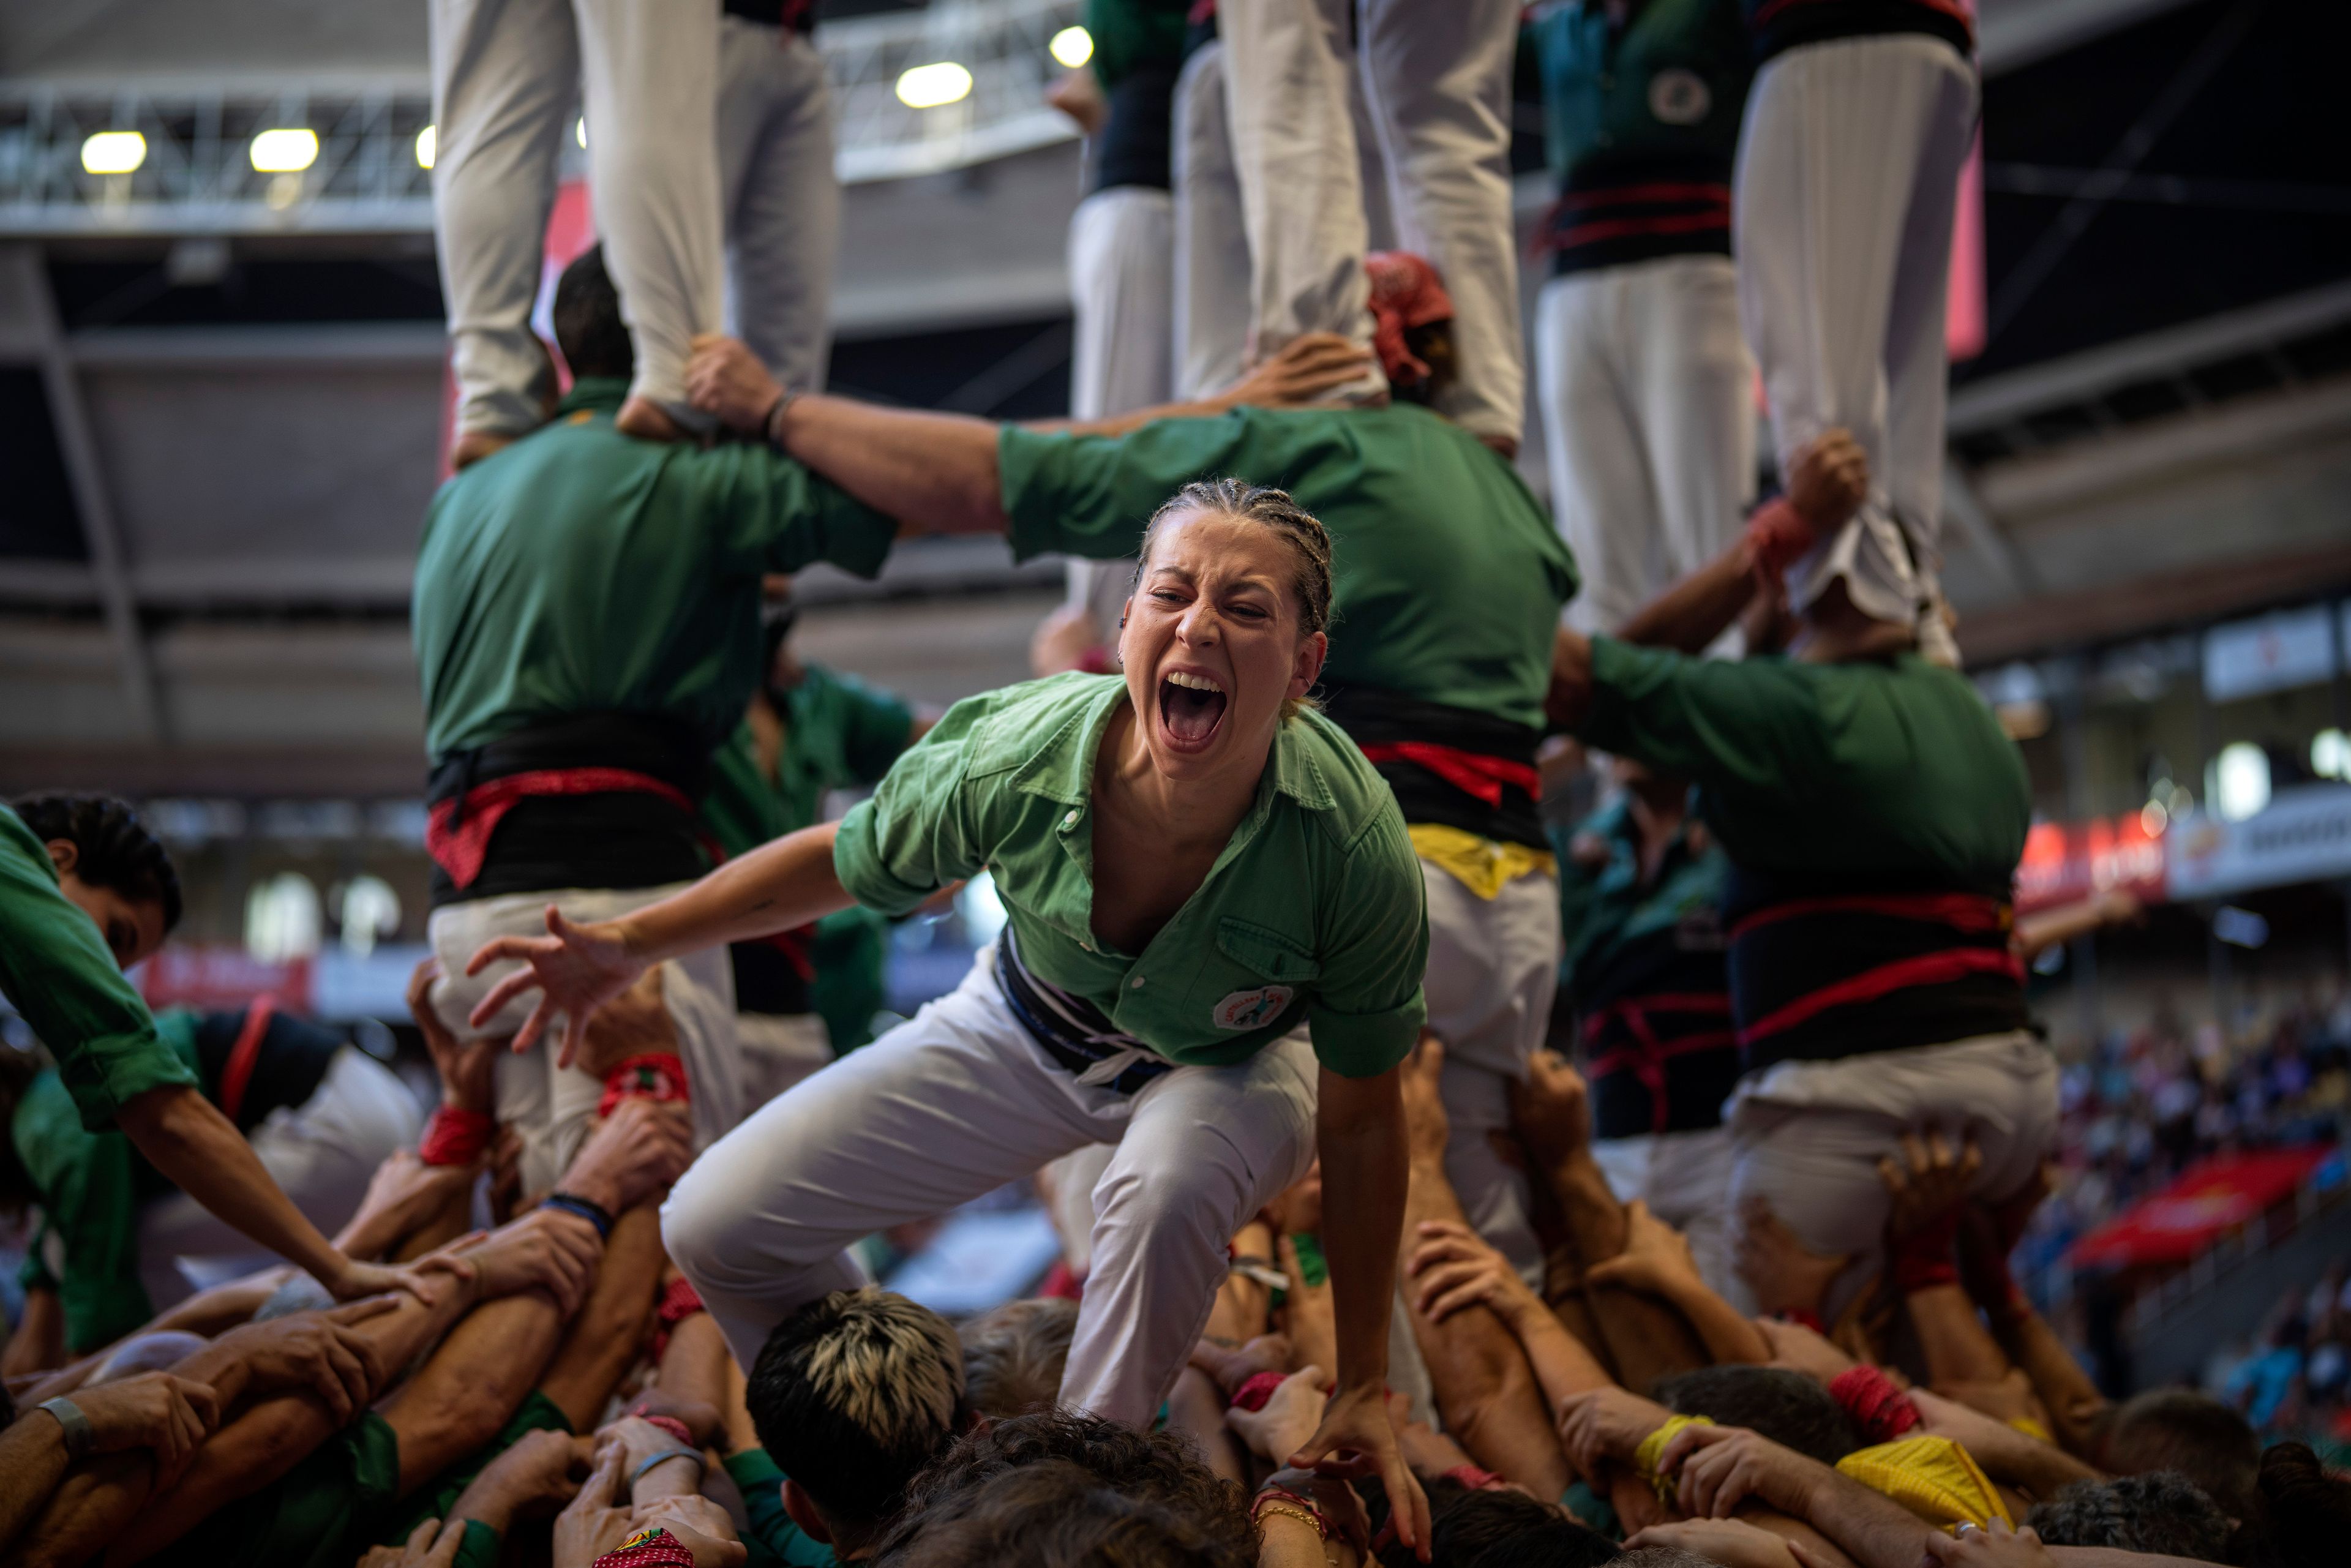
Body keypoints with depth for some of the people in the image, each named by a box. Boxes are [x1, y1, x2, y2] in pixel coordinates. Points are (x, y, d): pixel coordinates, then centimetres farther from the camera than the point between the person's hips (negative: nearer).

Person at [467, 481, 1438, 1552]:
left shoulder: (1357, 848, -36)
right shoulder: (1011, 758, -32)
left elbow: (1360, 1117, -22)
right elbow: (844, 859, -7)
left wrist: (1362, 1389, -18)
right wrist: (635, 941, -7)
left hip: (1232, 1066, -2)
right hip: (1029, 1036, 3)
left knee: (1168, 1181, -40)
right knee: (715, 1229, -4)